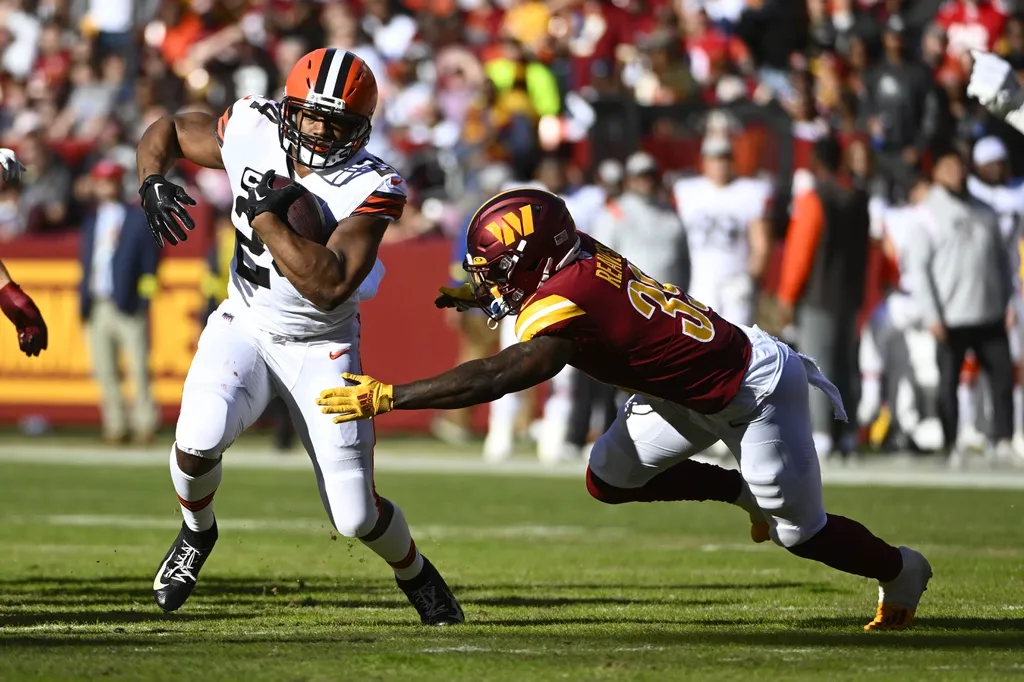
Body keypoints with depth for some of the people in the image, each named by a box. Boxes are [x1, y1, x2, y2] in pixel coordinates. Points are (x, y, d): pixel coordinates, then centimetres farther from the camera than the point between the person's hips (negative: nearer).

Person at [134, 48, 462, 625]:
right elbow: (168, 130, 4)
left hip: (322, 346, -2)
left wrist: (266, 217, -33)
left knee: (356, 517, -6)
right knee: (198, 441, -27)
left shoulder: (370, 188, -24)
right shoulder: (253, 134, -14)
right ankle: (197, 533, 9)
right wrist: (152, 182, -16)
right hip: (245, 324, 2)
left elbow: (329, 286, -35)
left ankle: (417, 575, 30)